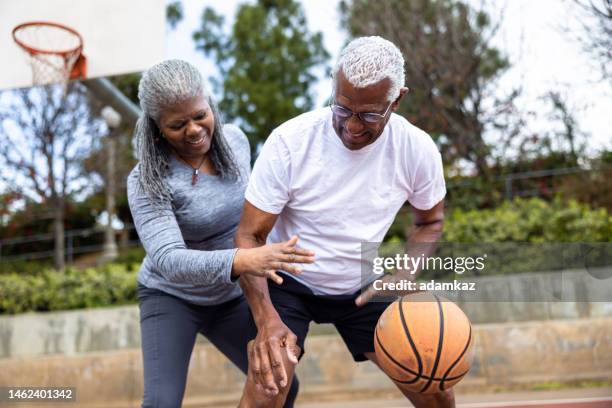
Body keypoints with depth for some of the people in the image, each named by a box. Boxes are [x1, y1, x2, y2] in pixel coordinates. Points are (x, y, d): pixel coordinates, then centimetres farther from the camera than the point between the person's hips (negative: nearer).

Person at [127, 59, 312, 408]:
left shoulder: (235, 139, -11)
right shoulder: (147, 181, -27)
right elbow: (167, 261, -39)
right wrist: (240, 261, -54)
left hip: (230, 297, 5)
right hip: (171, 298, -5)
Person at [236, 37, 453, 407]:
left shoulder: (418, 150, -16)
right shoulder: (289, 141, -25)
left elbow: (430, 222, 3)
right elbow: (249, 237, -19)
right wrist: (266, 317, -34)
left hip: (363, 288, 3)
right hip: (287, 281, -2)